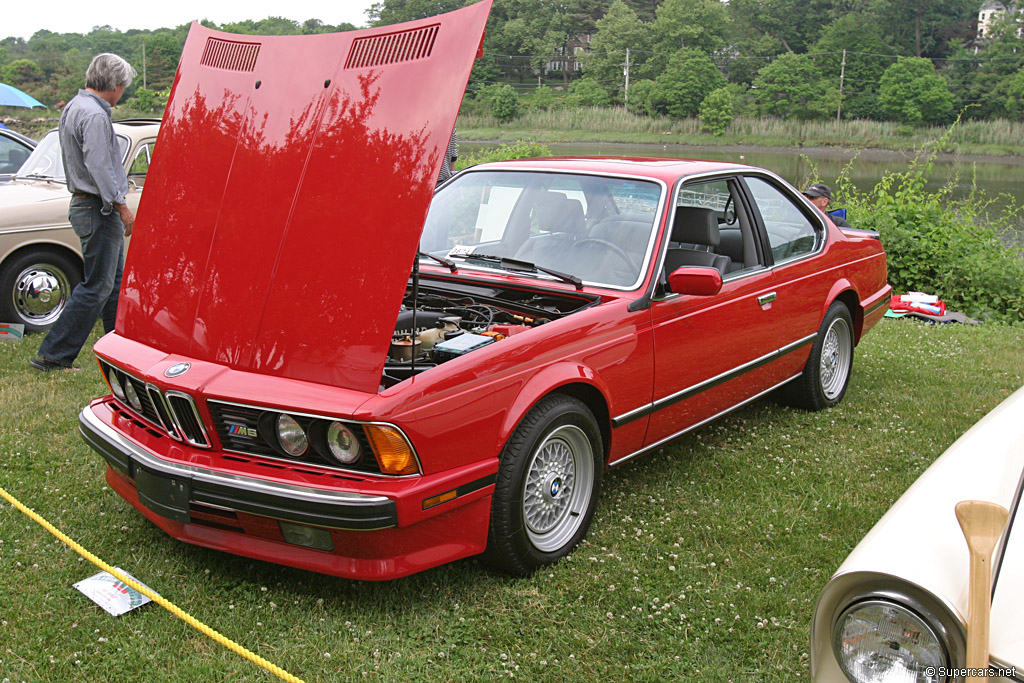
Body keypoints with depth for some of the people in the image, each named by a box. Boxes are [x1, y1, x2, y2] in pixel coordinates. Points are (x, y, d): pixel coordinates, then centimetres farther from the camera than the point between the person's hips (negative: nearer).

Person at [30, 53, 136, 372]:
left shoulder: (73, 108, 14)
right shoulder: (94, 115, -19)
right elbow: (99, 169, -24)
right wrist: (122, 208, -18)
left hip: (83, 203, 11)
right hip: (98, 209, -11)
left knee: (115, 283, 16)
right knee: (96, 287, -5)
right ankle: (52, 355, -1)